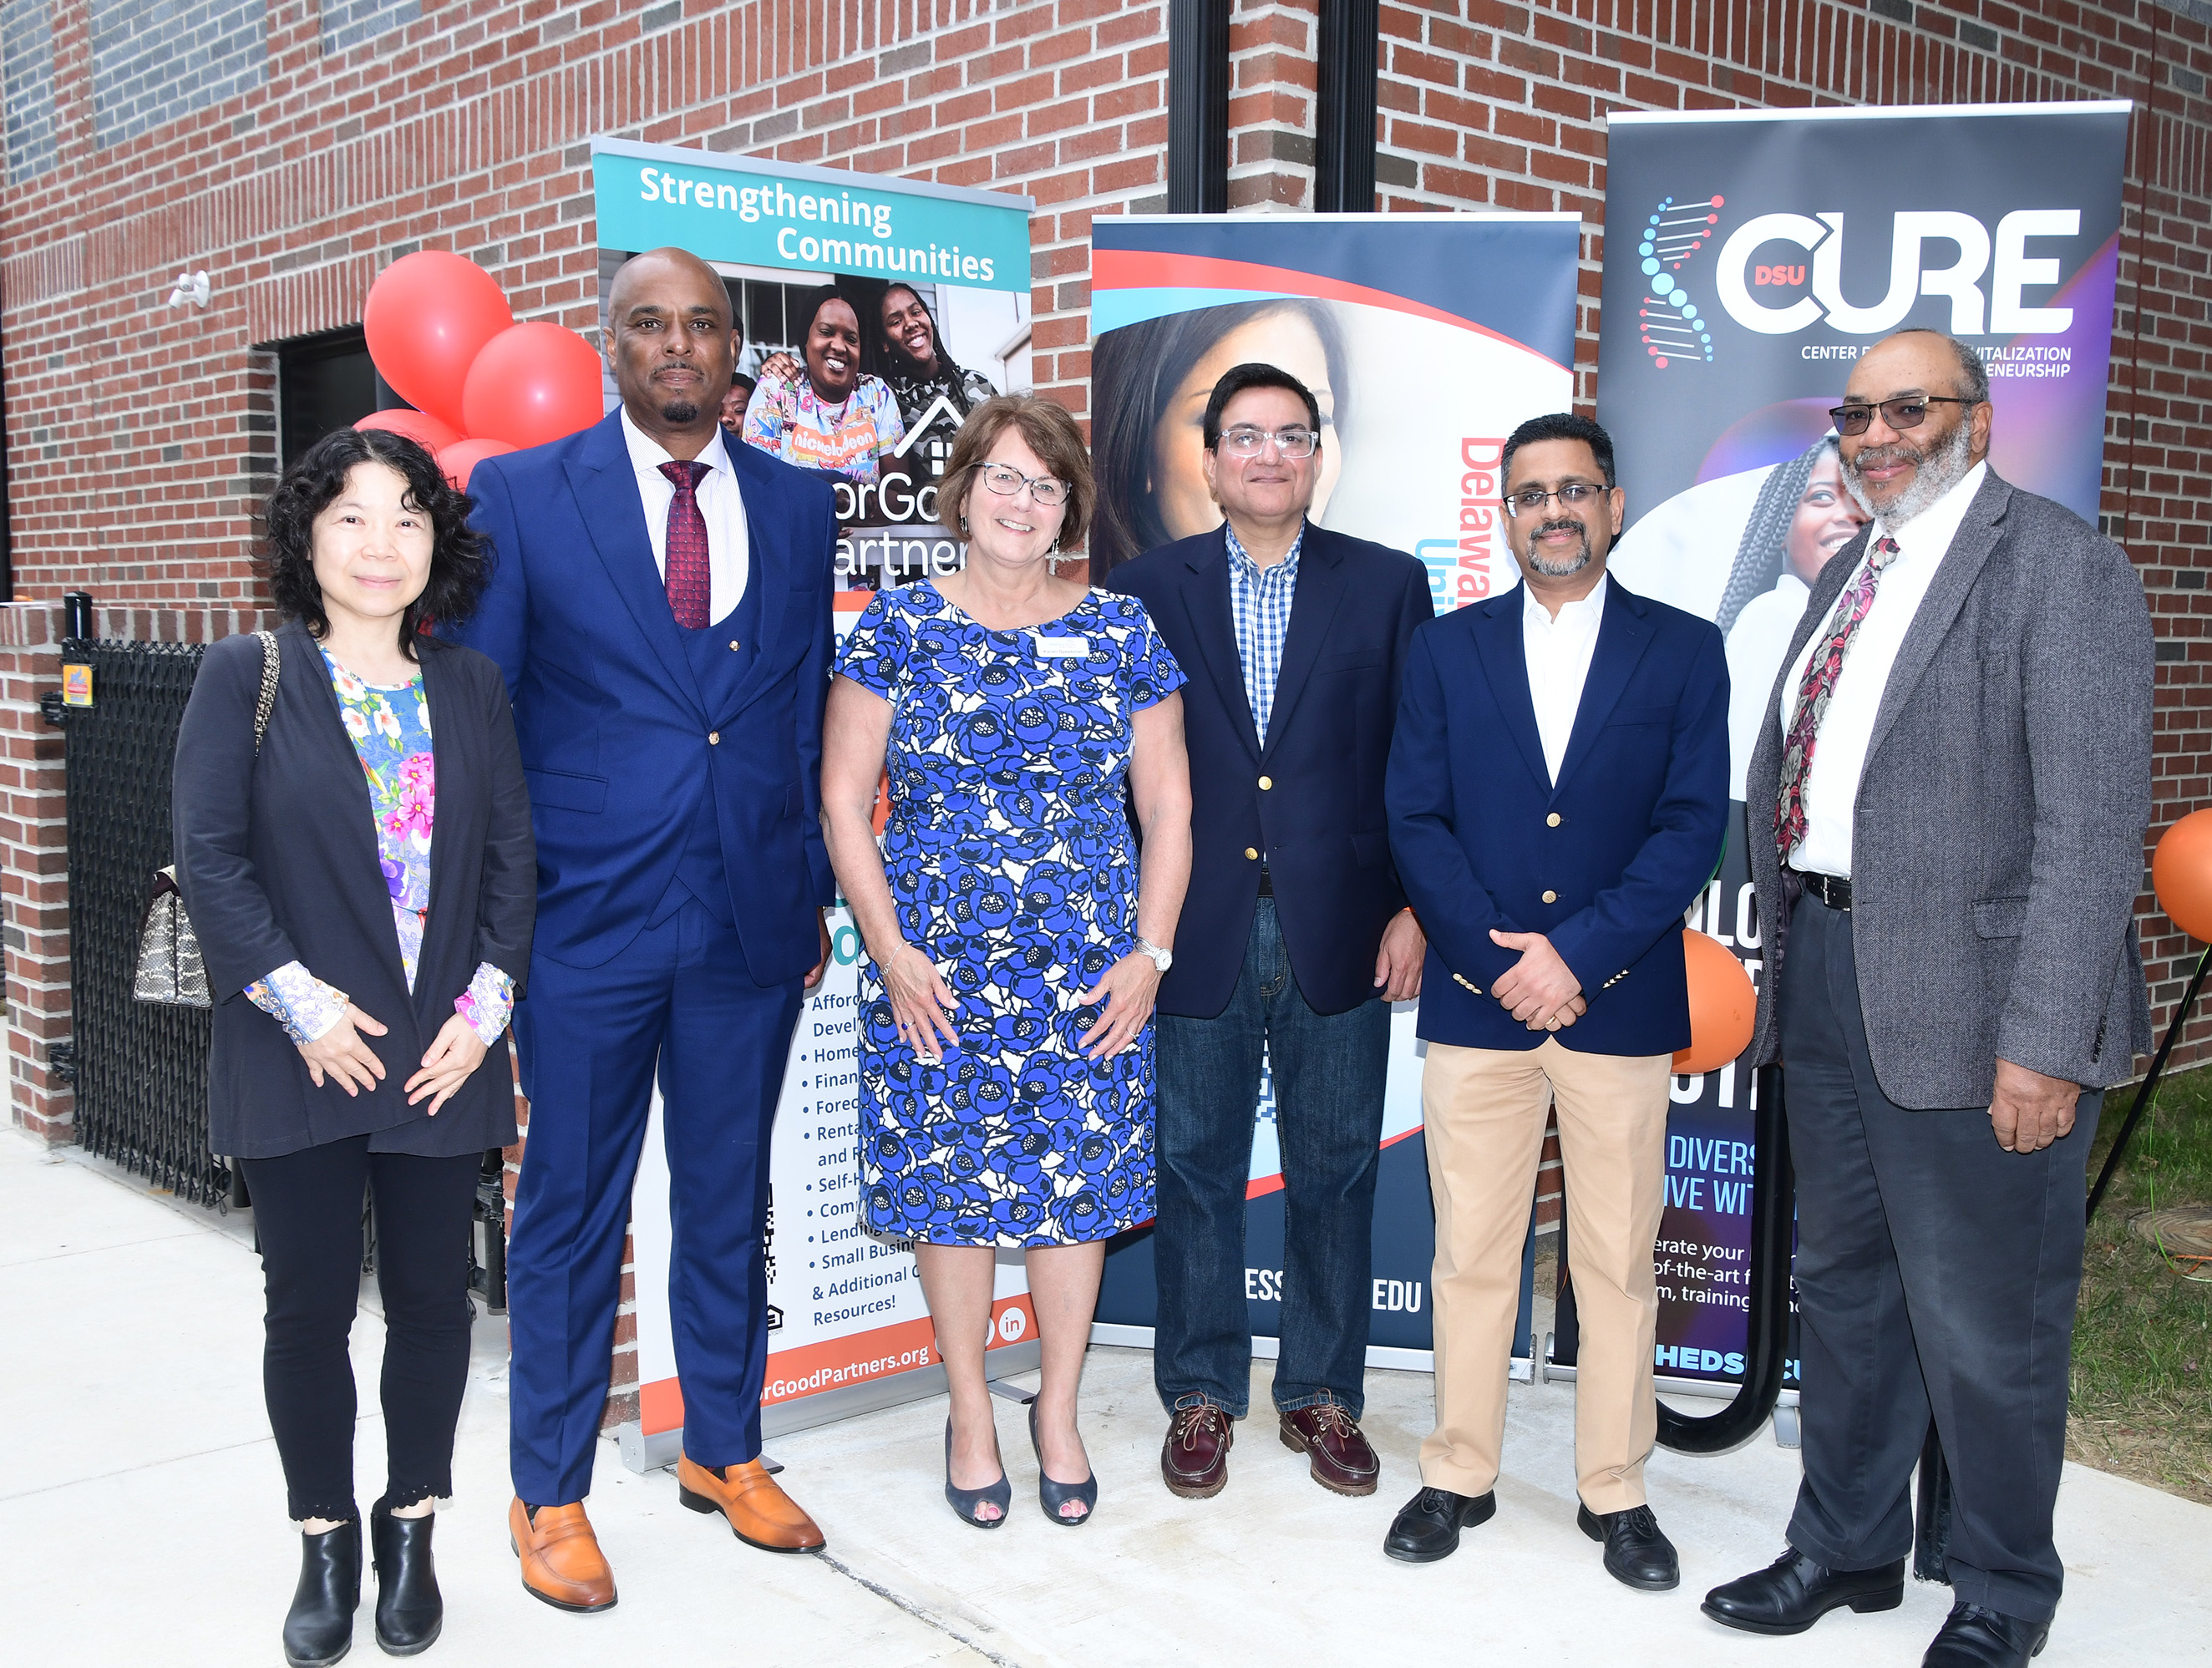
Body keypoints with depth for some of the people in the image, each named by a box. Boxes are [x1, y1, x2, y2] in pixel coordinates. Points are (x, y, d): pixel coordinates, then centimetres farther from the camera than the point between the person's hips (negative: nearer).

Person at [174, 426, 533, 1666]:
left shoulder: (473, 689, 8)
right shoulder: (247, 678, -1)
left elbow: (515, 856, 6)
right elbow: (210, 856, -6)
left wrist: (487, 1002, -5)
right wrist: (300, 1003, -13)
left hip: (444, 1055, 2)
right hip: (301, 1055, -2)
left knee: (432, 1299, 10)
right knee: (311, 1307, 7)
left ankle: (412, 1533, 28)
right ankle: (326, 1547, 24)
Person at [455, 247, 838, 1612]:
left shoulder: (799, 506, 7)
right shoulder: (519, 497, -1)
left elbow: (810, 715, 11)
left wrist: (815, 898, 8)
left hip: (751, 922, 3)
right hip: (587, 921, -3)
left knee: (730, 1203, 15)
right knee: (573, 1211, 8)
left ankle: (726, 1451, 32)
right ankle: (551, 1497, 24)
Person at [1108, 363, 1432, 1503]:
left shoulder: (1390, 586, 4)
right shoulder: (1146, 590, 4)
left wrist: (1415, 908, -3)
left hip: (1339, 930, 0)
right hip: (1198, 931, 0)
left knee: (1335, 1169, 9)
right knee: (1195, 1165, 9)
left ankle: (1321, 1392, 26)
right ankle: (1201, 1391, 25)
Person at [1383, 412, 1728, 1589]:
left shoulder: (1684, 651, 4)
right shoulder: (1446, 650, 7)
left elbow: (1694, 825, -4)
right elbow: (1416, 821, 1)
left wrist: (1574, 950, -13)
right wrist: (1501, 958, -11)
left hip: (1620, 1004, -1)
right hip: (1476, 1003, 1)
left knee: (1618, 1262, 8)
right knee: (1469, 1257, 8)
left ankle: (1615, 1492, 22)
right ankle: (1458, 1477, 22)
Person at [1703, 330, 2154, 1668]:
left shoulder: (2059, 568, -11)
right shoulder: (1854, 570, 14)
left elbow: (2094, 827, -17)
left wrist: (2044, 1043, -22)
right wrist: (1790, 947, 9)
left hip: (1967, 1002, -8)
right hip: (1828, 968, 8)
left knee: (1985, 1327, 5)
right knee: (1847, 1286, 20)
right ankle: (1848, 1548, 38)